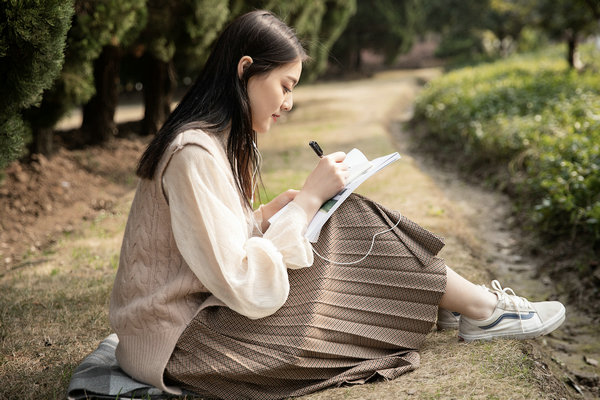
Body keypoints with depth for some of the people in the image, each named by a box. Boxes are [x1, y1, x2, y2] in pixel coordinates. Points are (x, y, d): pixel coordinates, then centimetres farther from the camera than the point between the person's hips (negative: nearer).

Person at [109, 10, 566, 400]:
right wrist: (308, 199, -19)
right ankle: (481, 310, 9)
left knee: (348, 224, 0)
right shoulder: (195, 154, -24)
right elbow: (247, 289, -26)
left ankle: (454, 300, 14)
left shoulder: (218, 139, 7)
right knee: (353, 233, -9)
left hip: (202, 306, 9)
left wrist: (279, 207, -2)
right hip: (177, 343, -9)